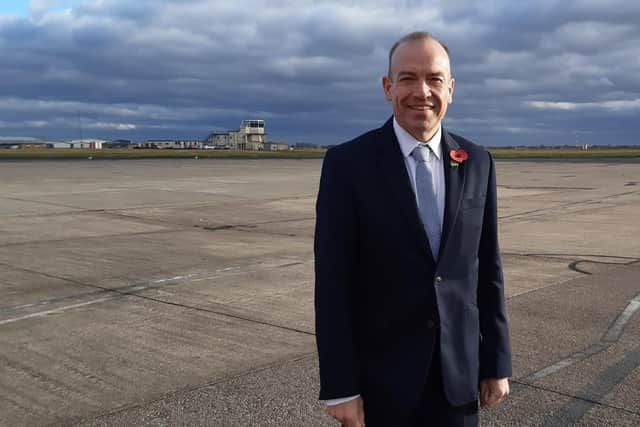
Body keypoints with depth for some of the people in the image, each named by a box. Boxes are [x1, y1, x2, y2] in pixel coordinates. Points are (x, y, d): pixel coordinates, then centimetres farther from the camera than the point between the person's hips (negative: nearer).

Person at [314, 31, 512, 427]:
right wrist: (339, 386, -12)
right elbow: (332, 282, -11)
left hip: (458, 372, 3)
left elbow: (487, 269, 5)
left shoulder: (477, 163, 1)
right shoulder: (348, 164, -10)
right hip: (380, 376, -3)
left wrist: (497, 363, 6)